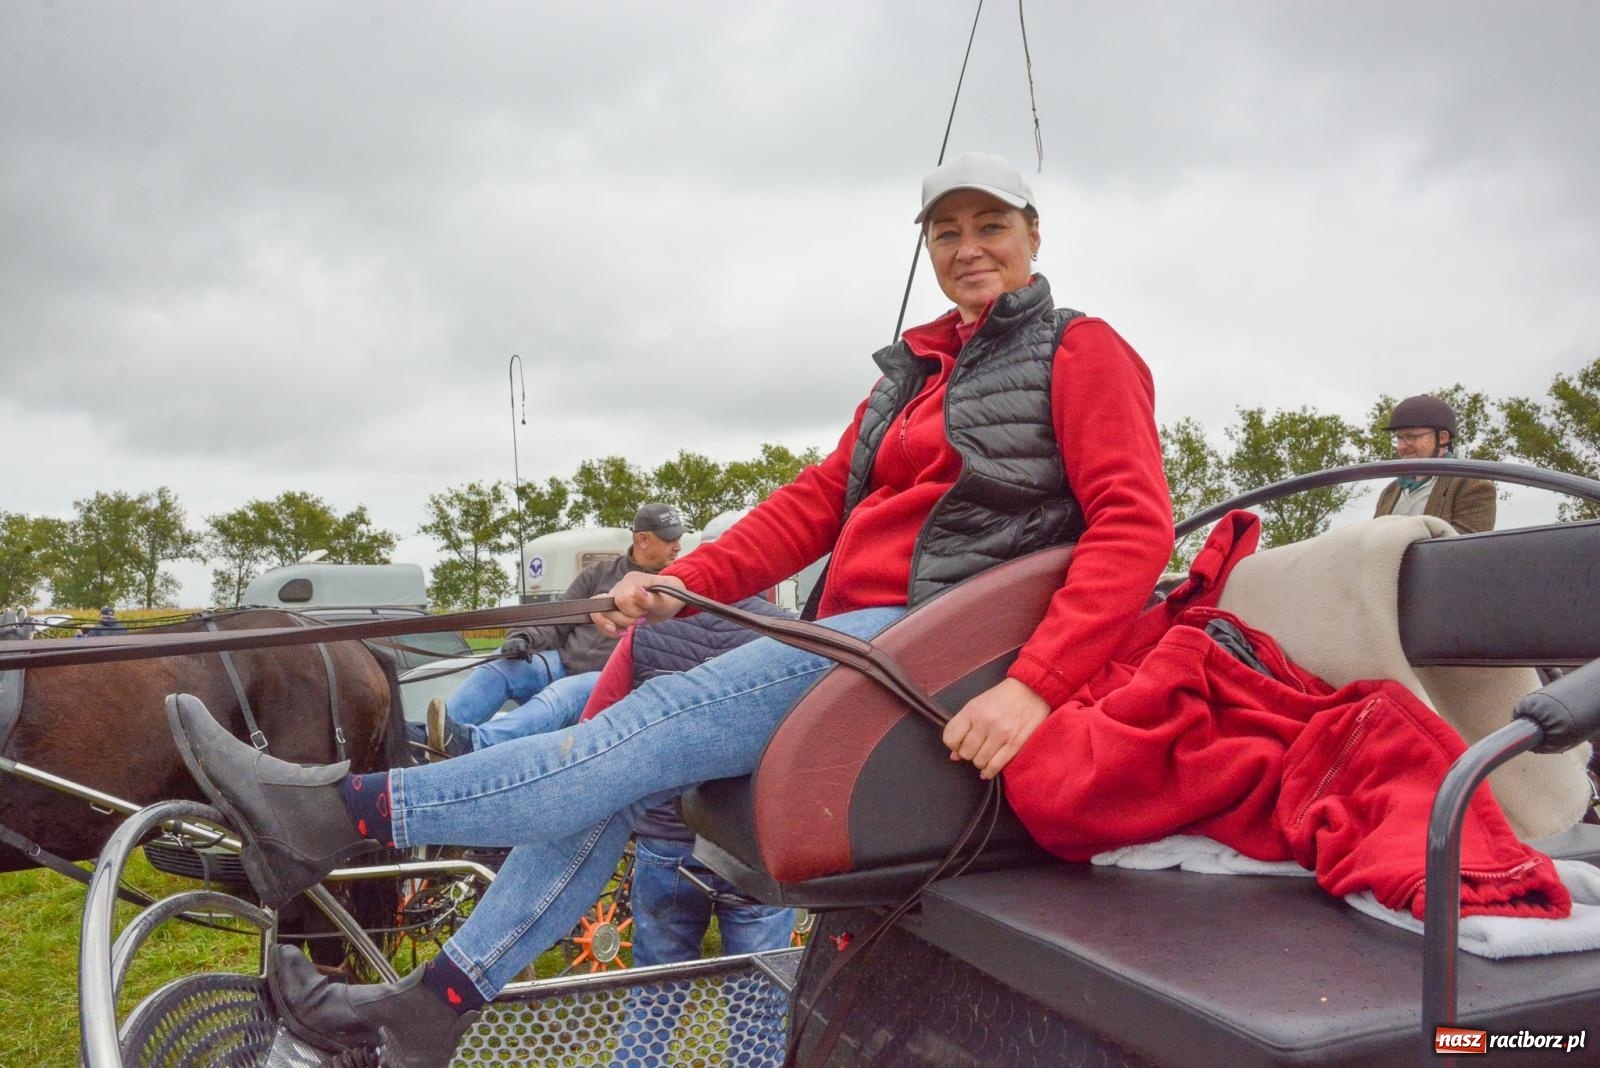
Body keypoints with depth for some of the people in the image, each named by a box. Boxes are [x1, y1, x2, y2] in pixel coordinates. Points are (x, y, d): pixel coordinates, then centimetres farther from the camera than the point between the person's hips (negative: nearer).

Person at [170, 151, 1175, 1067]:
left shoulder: (1081, 351, 1)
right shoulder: (914, 369, 22)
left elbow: (1137, 526, -13)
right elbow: (817, 501, 14)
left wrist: (1031, 686, -27)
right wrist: (683, 584, 0)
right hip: (858, 635, 7)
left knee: (663, 726, -21)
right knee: (622, 760, -3)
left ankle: (343, 809, -17)